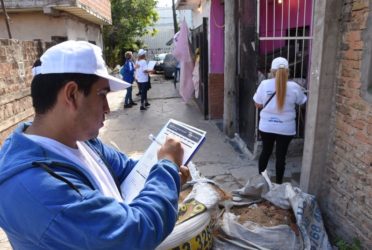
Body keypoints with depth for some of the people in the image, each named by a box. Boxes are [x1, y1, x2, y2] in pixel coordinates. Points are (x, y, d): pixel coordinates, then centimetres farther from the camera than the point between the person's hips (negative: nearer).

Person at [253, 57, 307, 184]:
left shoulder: (264, 84, -9)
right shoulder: (294, 87, -10)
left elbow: (258, 104, -2)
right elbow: (302, 102, 7)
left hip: (266, 126, 2)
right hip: (285, 128, -1)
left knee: (265, 151, 18)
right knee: (281, 155, 10)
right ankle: (278, 183, 22)